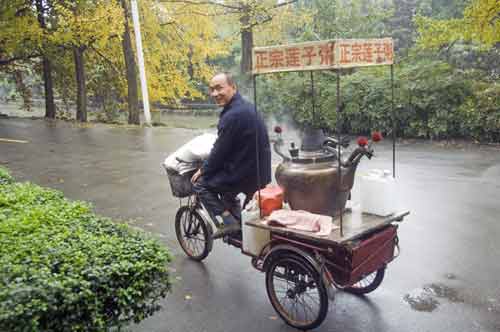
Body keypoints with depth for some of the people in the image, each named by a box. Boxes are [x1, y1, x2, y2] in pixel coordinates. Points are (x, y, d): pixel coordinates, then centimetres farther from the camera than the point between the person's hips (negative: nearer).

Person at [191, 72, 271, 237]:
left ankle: (228, 221, 1)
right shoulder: (247, 106, 7)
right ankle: (238, 223, 32)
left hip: (245, 176, -9)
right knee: (226, 183, 32)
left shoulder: (232, 116, -23)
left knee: (200, 183, 6)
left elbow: (220, 151, -16)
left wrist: (203, 170, 1)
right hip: (260, 173, 9)